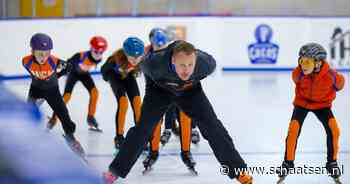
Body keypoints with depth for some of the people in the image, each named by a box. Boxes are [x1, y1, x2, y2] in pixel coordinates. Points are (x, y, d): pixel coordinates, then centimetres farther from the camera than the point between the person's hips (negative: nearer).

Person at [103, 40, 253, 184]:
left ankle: (238, 170, 3)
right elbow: (144, 67, -14)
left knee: (212, 127, -7)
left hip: (190, 90, 1)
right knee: (142, 128, -7)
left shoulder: (206, 63, -36)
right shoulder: (155, 63, -41)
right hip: (159, 90, -1)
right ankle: (116, 169, 10)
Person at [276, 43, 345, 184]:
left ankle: (332, 163, 4)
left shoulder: (331, 76, -33)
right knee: (293, 129, -15)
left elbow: (340, 82, -8)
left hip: (322, 104, 0)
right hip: (302, 102, 0)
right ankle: (288, 162, 4)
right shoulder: (298, 73, -30)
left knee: (334, 130, -16)